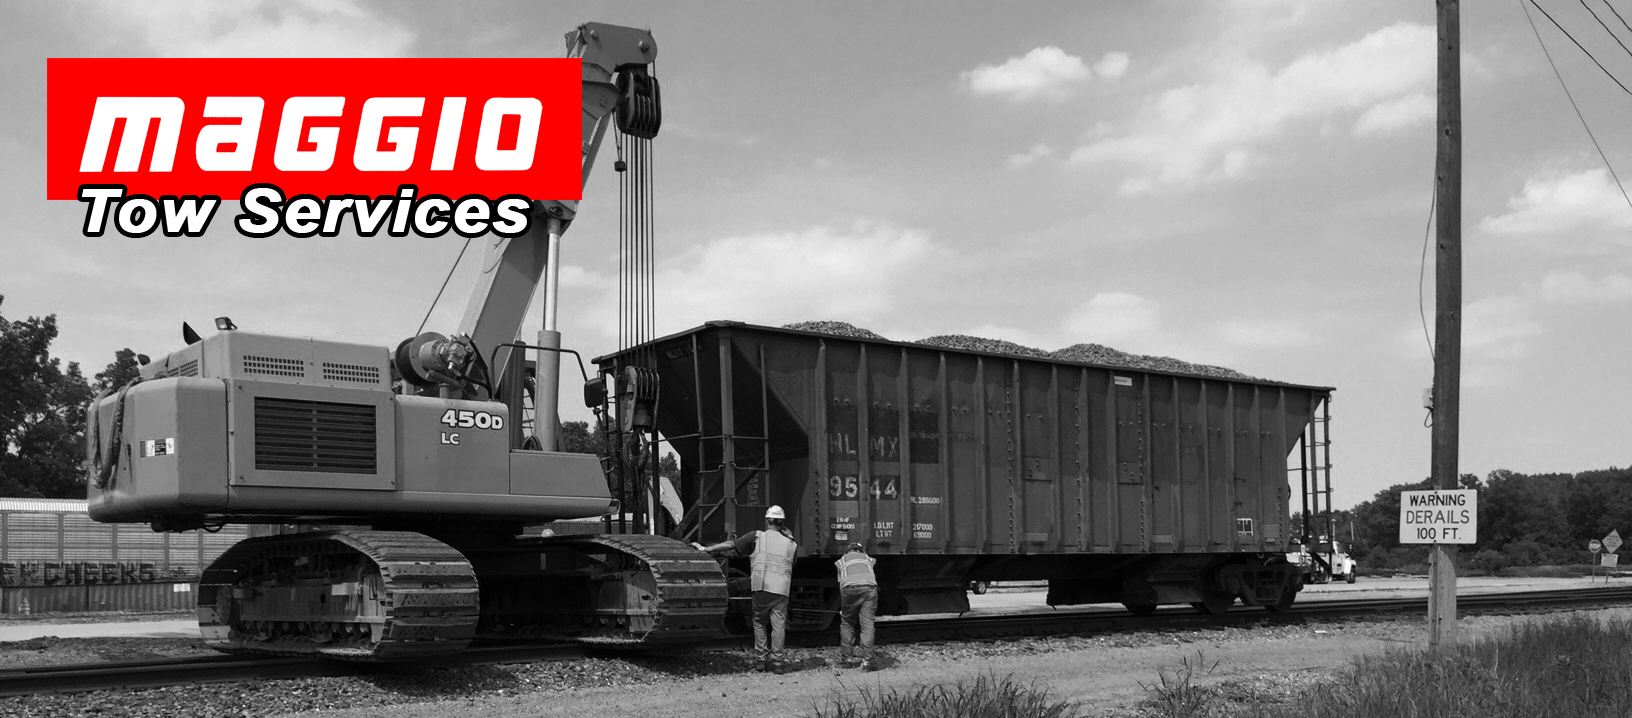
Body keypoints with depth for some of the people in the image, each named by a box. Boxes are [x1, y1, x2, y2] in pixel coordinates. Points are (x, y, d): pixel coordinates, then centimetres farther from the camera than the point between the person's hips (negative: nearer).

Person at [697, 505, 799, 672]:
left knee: (760, 623, 13)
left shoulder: (757, 537, 5)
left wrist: (704, 549, 9)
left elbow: (730, 545, 4)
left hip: (761, 587, -1)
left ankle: (762, 659, 11)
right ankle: (777, 661, -1)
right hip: (781, 589, 1)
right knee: (778, 624, 3)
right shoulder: (789, 543, 12)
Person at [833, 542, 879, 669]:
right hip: (869, 587, 0)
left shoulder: (842, 560, 33)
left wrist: (842, 608, 34)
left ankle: (846, 656, 17)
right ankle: (867, 659, -6)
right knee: (867, 624, 2)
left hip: (850, 587, 0)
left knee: (846, 623, 17)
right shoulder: (868, 559, 36)